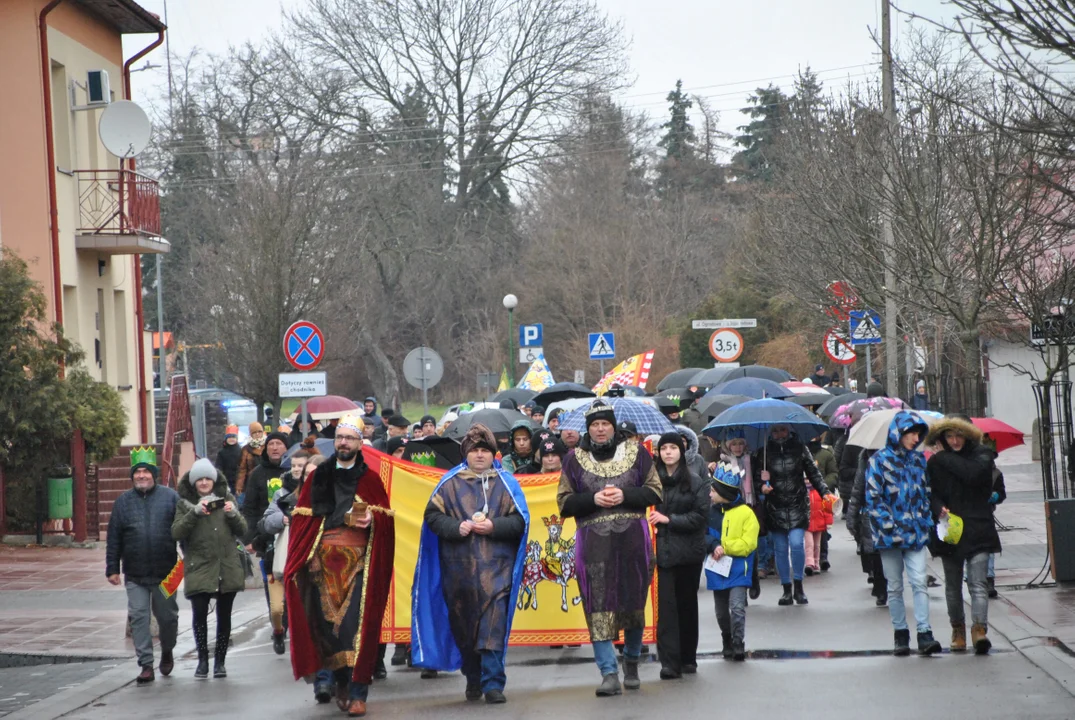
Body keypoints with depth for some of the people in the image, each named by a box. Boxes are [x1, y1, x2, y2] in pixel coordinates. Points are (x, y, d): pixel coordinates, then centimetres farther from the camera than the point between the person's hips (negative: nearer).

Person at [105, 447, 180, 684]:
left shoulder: (170, 497, 1)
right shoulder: (123, 502, 6)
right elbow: (114, 538, 7)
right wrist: (112, 568, 3)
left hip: (165, 572, -1)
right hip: (135, 575, 1)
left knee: (167, 616, 9)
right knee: (138, 617, -4)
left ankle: (167, 653, 35)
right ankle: (146, 665, -1)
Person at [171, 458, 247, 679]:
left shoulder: (226, 500, 11)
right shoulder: (185, 504, 6)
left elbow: (242, 531, 10)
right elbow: (176, 533, -7)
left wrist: (233, 515, -10)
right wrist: (194, 513, -19)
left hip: (227, 568, 2)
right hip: (199, 567, -2)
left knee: (224, 615, 5)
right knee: (199, 612, -14)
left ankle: (219, 661, 15)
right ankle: (202, 660, -2)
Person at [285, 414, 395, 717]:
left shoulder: (370, 479, 8)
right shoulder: (318, 478, 12)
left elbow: (386, 519, 5)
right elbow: (301, 518, 8)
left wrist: (372, 518, -17)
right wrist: (302, 560, -3)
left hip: (358, 564, -2)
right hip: (323, 563, 2)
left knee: (357, 627, -9)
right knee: (327, 626, 1)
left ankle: (358, 692, -9)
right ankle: (341, 683, 16)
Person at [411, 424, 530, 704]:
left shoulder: (506, 483, 8)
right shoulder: (451, 483, 8)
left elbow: (520, 520, 4)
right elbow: (432, 515, 6)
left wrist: (494, 526, -12)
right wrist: (456, 527, -11)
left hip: (495, 566, -2)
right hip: (459, 566, 2)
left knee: (493, 626, -12)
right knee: (462, 623, 8)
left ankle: (493, 683, -12)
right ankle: (473, 678, 25)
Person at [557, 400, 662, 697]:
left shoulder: (636, 453, 8)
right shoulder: (574, 459, 9)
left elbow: (655, 492, 7)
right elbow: (564, 502, 7)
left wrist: (625, 495, -10)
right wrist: (593, 499, -10)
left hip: (631, 539, 1)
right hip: (593, 542, -1)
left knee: (634, 603, 7)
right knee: (599, 608, -10)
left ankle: (631, 663, 28)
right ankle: (609, 673, -11)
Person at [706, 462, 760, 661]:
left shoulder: (746, 513, -10)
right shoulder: (712, 512, 6)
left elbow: (748, 544, -14)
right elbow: (703, 535, 4)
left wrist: (724, 547, -18)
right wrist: (713, 545, -17)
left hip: (738, 571, -6)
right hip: (717, 570, 6)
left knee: (737, 608, -17)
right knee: (721, 612, 14)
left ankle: (739, 646, -12)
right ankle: (727, 645, 29)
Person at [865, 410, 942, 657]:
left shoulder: (918, 459, 11)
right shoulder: (880, 460, -3)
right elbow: (873, 497, -8)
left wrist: (927, 524, 9)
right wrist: (890, 528, -14)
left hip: (916, 532, 3)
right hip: (890, 534, -3)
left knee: (919, 582, -9)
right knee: (895, 587, 5)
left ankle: (925, 635, -13)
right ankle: (900, 635, 13)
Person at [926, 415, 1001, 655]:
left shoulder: (982, 455, -1)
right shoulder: (936, 462, 6)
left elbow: (973, 474, -20)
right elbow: (931, 492, 6)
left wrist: (945, 458, -10)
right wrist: (940, 509, -15)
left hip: (977, 529, -3)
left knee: (978, 583, -13)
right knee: (953, 585, 12)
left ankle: (980, 629, -23)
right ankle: (958, 629, 23)